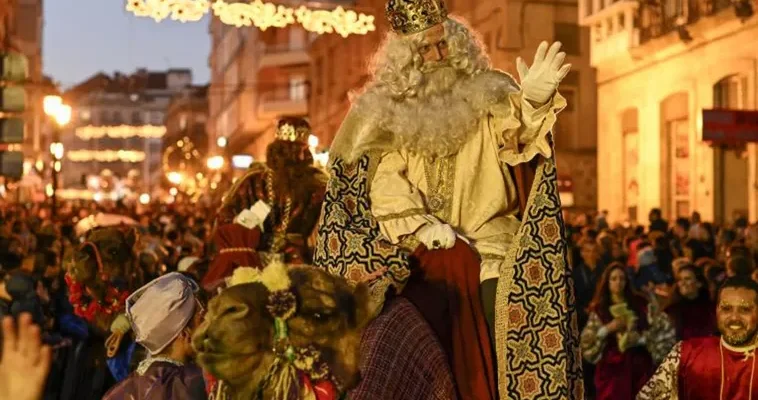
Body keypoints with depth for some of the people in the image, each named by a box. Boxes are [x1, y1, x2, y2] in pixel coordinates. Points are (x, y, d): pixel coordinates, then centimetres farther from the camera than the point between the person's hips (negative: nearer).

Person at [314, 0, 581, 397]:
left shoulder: (487, 95, 4)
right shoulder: (387, 111, 6)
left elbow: (516, 135, -14)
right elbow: (385, 183, 1)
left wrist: (534, 100, -36)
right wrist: (422, 226, -16)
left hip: (489, 240, 0)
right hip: (424, 249, 0)